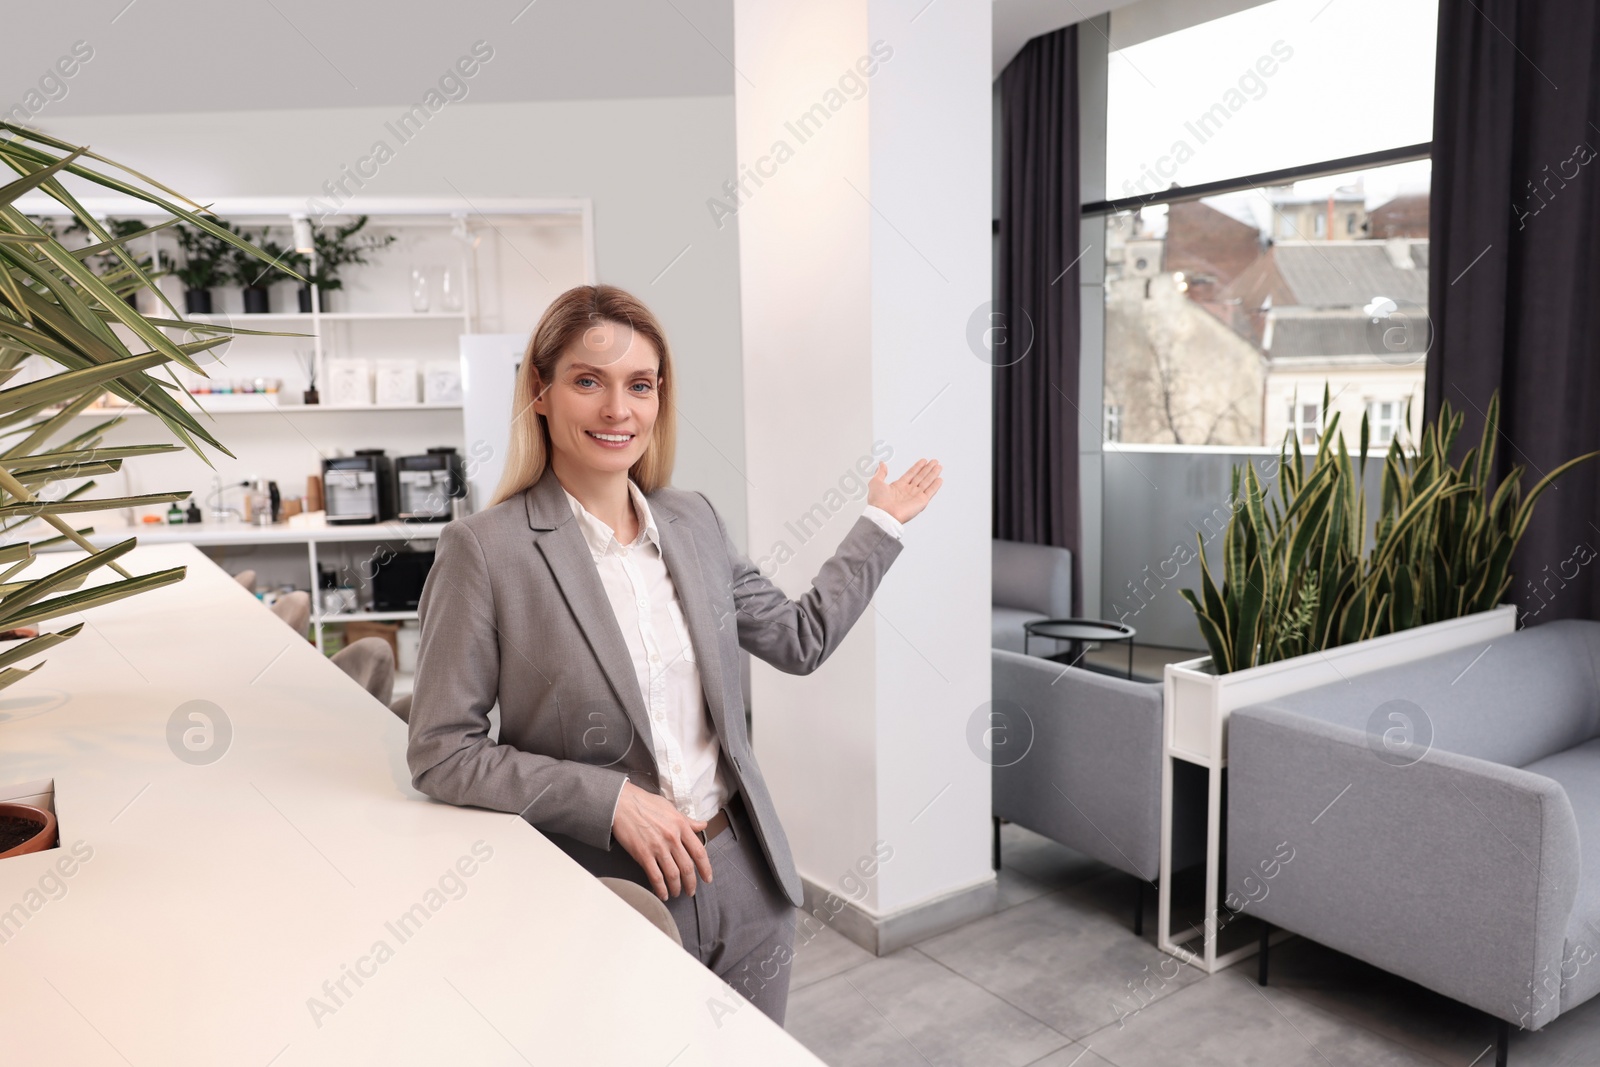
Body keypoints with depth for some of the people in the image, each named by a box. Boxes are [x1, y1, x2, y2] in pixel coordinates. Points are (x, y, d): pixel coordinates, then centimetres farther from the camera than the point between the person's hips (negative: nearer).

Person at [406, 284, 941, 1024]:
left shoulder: (694, 521, 2)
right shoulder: (484, 549, -14)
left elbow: (801, 638, 13)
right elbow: (440, 754, -12)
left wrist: (880, 524, 15)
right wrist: (611, 800, -19)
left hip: (745, 881, 5)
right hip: (610, 902, -5)